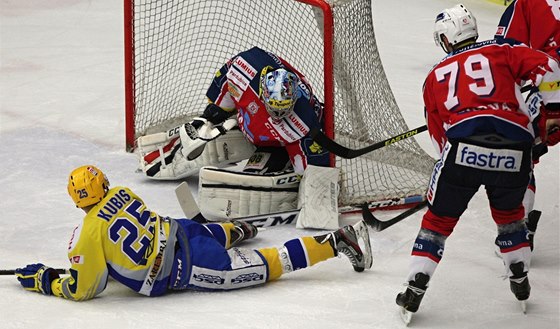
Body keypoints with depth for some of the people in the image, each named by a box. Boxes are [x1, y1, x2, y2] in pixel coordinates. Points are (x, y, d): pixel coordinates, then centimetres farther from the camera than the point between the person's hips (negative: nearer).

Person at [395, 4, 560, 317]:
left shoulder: (435, 77, 25)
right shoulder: (500, 50, 18)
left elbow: (439, 135, 26)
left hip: (462, 149, -1)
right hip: (514, 154, 1)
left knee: (439, 220, 17)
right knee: (509, 212, 30)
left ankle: (415, 291, 12)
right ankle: (520, 280, 36)